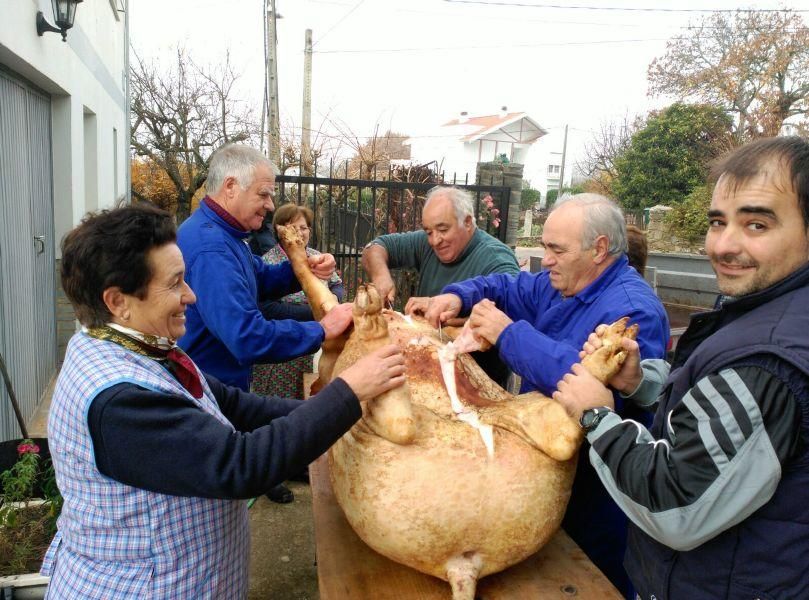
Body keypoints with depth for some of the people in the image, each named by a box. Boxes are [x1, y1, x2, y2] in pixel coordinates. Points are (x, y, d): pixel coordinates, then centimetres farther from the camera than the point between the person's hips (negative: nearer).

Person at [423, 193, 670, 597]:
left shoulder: (632, 310, -27)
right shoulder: (559, 286, 4)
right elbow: (506, 287, 16)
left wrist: (508, 333, -34)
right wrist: (457, 296, -5)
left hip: (594, 492, -8)